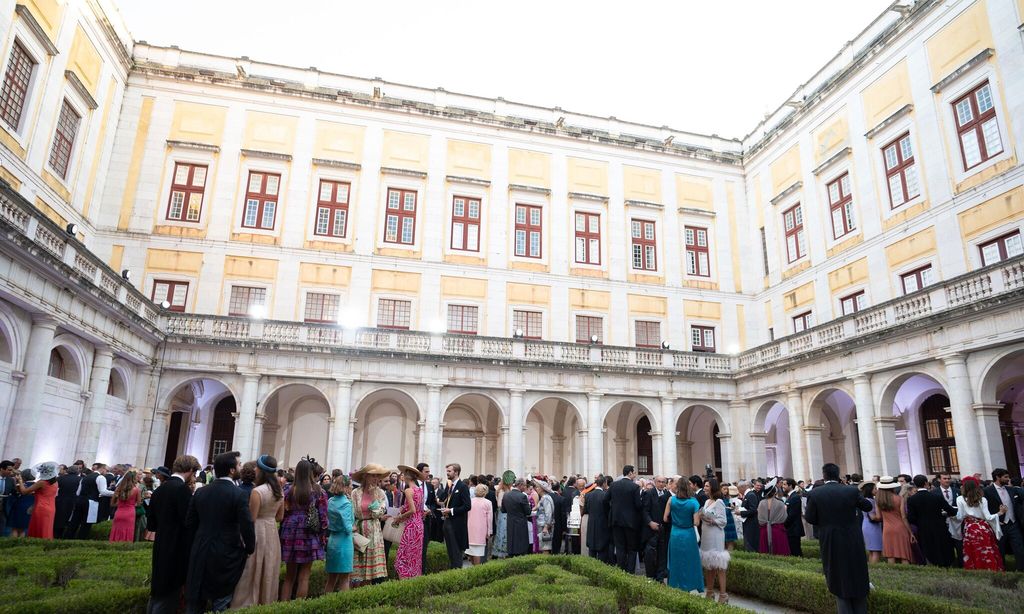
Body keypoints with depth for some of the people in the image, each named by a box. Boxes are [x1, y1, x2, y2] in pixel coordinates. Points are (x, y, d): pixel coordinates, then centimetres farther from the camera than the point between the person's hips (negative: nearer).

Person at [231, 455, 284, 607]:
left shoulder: (257, 491, -18)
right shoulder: (280, 491, 4)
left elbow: (251, 519, -15)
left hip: (258, 533, -7)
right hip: (272, 532, 7)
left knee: (252, 575, 5)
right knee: (268, 574, 17)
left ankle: (247, 605, 12)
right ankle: (267, 603, 25)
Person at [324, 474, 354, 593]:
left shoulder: (330, 501, 5)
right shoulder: (346, 503, -16)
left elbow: (328, 522, 13)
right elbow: (348, 528, -18)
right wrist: (353, 527, 2)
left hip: (332, 541, 7)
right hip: (343, 541, -7)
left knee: (331, 578, 16)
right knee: (344, 579, 3)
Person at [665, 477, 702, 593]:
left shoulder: (671, 500, -7)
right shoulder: (693, 502, -12)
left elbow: (665, 519, -3)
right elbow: (696, 522, -14)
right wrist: (699, 514, 5)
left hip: (675, 535, 2)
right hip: (689, 535, -1)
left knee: (676, 562, 14)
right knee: (690, 562, 11)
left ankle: (675, 586, 22)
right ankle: (691, 587, 15)